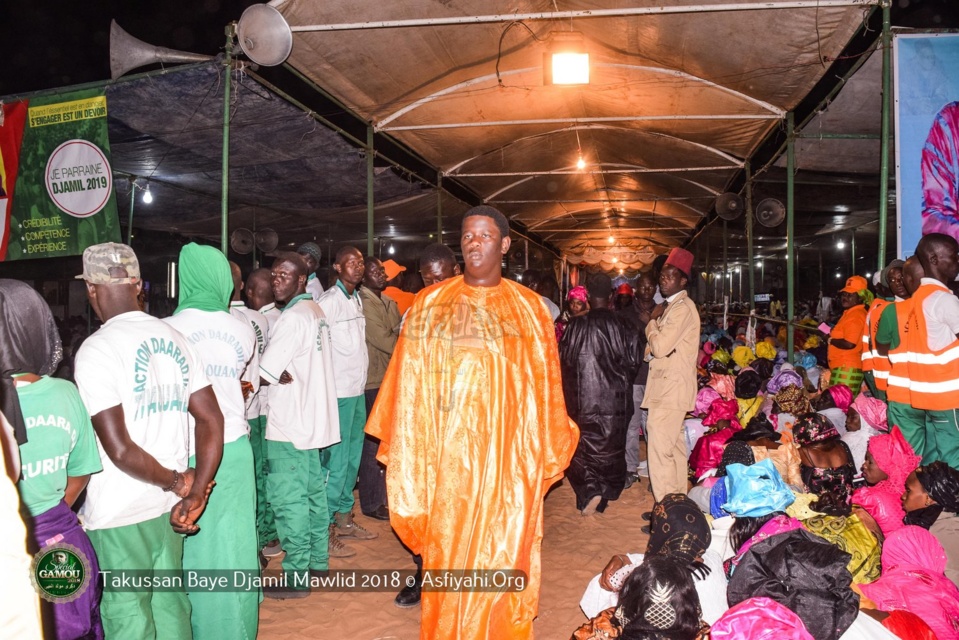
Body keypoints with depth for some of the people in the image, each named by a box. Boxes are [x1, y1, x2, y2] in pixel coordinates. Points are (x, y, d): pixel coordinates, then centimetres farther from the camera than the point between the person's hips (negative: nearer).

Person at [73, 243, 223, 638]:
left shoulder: (96, 349, -14)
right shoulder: (173, 338, 3)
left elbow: (119, 449, -20)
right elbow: (211, 420, 0)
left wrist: (177, 483, -7)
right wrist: (195, 493, -3)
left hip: (118, 516, -5)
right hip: (167, 507, 6)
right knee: (170, 607, 18)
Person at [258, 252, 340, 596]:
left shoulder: (292, 318, -17)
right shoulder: (316, 312, 11)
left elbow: (264, 373, -21)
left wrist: (283, 376, -2)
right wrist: (286, 375, -2)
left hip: (290, 425, -9)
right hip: (315, 420, 9)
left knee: (288, 500, -1)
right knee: (314, 493, 17)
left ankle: (296, 578, 6)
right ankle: (317, 562, 28)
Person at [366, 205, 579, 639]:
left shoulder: (528, 306, 4)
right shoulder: (430, 303, 2)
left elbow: (544, 384, 6)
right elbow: (410, 383, 1)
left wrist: (547, 453, 7)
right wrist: (408, 455, -2)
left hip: (508, 455, 1)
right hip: (449, 454, 0)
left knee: (504, 557, 8)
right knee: (448, 557, 8)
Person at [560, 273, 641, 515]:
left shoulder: (576, 326, -12)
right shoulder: (623, 326, -7)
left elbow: (564, 361, -5)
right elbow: (633, 361, 0)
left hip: (583, 397, -2)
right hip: (615, 398, 2)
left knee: (584, 443, 9)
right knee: (611, 445, 18)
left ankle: (589, 489, -9)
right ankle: (607, 490, 28)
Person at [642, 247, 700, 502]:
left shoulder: (682, 308, -15)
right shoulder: (672, 306, 17)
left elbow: (660, 346, -21)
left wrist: (652, 321, -6)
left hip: (670, 387, -10)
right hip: (670, 385, 10)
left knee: (659, 447, -11)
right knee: (673, 444, 17)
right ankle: (677, 497, 27)